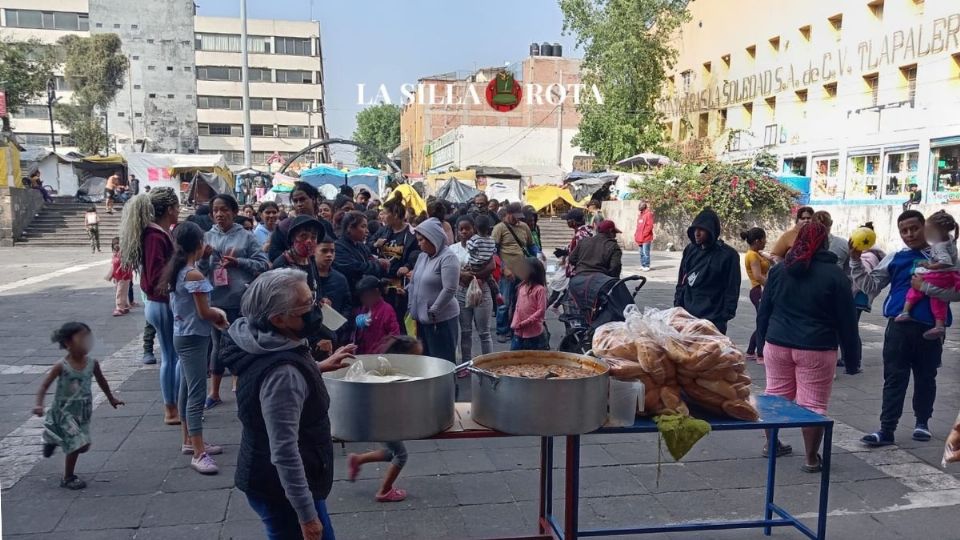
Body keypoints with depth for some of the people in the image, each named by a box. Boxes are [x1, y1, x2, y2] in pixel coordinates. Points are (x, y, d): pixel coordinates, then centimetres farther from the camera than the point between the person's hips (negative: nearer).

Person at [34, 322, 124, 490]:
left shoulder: (92, 364, -4)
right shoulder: (61, 366, -17)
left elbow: (101, 381, 12)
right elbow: (45, 385, -13)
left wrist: (111, 399, 24)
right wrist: (39, 404, -27)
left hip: (83, 412, 5)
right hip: (65, 411, -5)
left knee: (82, 445, 10)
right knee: (77, 444, -10)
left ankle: (54, 440, 40)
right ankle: (68, 478, 11)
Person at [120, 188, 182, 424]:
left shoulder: (160, 233, 9)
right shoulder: (156, 237, -20)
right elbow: (157, 278, -22)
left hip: (159, 304, 10)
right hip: (164, 305, -10)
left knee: (169, 357, 16)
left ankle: (171, 409, 25)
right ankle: (176, 409, 9)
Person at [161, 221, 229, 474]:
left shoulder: (176, 271, 7)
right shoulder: (194, 274, -20)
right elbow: (204, 313, -18)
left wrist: (214, 312, 8)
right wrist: (220, 316, 1)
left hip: (182, 335, 10)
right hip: (194, 338, -10)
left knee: (187, 389, 17)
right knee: (197, 394, -10)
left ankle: (190, 441, 28)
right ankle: (199, 454, -10)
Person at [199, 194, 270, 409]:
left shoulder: (245, 236, -3)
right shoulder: (207, 237, 5)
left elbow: (263, 264, -5)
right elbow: (200, 271, 6)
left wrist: (238, 262, -15)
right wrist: (204, 258, -14)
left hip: (241, 300, -3)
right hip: (216, 299, 3)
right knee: (219, 344, 14)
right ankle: (214, 393, 25)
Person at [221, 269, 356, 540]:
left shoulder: (269, 344, -2)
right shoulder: (282, 374, -32)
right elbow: (284, 453, -31)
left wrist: (319, 367, 20)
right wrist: (307, 515, -25)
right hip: (282, 488, -9)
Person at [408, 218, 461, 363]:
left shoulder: (448, 258, -14)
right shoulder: (422, 256, 11)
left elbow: (449, 290, -20)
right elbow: (413, 283, 19)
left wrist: (432, 311, -16)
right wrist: (411, 307, 10)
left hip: (441, 320, -8)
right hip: (422, 319, 8)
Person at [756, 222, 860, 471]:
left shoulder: (778, 270, 6)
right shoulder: (835, 275, -5)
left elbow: (763, 311, 9)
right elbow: (847, 321, -3)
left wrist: (763, 340, 17)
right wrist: (852, 360, 3)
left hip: (777, 345, 4)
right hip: (816, 349, -4)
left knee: (776, 395, 16)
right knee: (813, 404, 2)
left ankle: (771, 443, 30)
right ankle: (811, 458, 9)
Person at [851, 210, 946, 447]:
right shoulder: (895, 259, 8)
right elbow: (871, 286, 3)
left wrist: (925, 287, -19)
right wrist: (856, 261, -6)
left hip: (930, 328, -1)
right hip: (899, 327, 1)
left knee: (925, 378, 15)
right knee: (894, 379, 1)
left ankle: (922, 421, 34)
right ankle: (887, 429, 2)